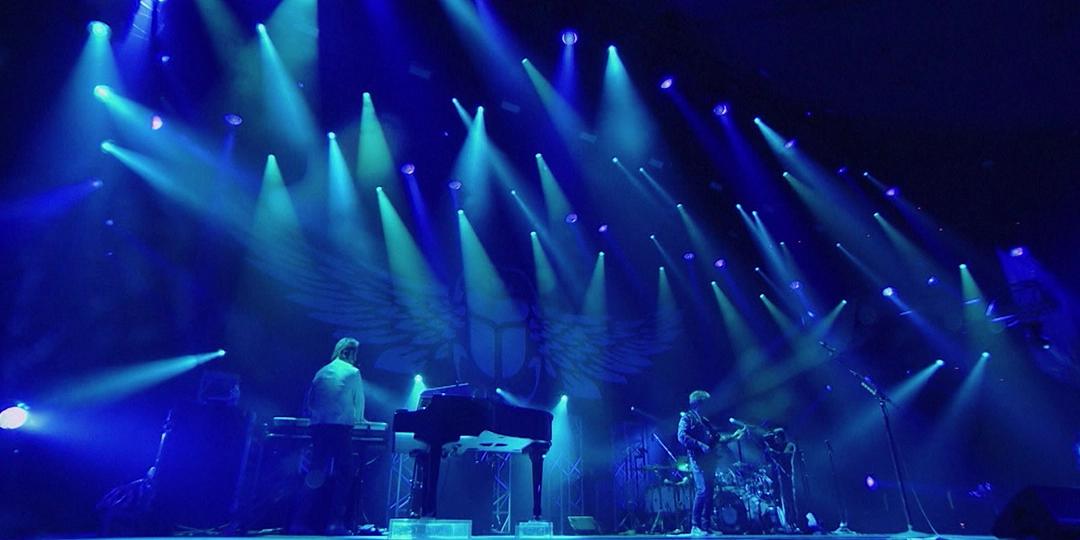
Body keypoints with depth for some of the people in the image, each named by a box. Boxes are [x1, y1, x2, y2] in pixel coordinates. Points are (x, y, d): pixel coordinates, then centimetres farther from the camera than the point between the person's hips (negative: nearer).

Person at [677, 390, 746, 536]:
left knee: (709, 492, 5)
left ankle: (706, 526, 11)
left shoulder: (705, 421, 25)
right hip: (698, 459, -8)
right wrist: (701, 446, -18)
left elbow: (717, 437, 25)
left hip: (709, 460, 8)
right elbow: (682, 436, -13)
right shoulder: (687, 418, 0)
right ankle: (695, 526, -9)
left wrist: (733, 436, 14)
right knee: (702, 490, -16)